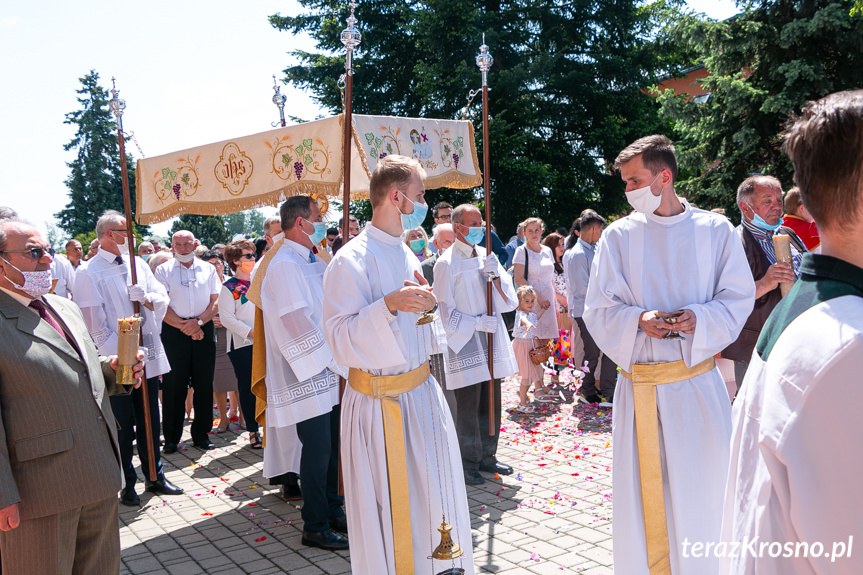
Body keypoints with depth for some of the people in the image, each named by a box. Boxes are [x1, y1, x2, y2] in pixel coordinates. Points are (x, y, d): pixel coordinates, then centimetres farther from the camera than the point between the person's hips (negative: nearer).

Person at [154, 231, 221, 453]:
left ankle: (201, 433, 15)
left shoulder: (208, 269, 11)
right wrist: (183, 326, -11)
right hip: (173, 332, -1)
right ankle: (171, 437, 12)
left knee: (204, 383, 4)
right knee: (173, 385, 1)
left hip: (204, 329, 2)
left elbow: (215, 302, 5)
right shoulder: (163, 270, 6)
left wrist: (198, 321, -10)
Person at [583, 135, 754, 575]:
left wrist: (700, 318, -15)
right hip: (639, 386, 0)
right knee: (644, 493, 7)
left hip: (699, 382, 0)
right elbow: (598, 310, 1)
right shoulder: (618, 236, 2)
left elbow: (740, 299, 4)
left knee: (703, 487, 8)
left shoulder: (715, 231, 3)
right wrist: (638, 320, -18)